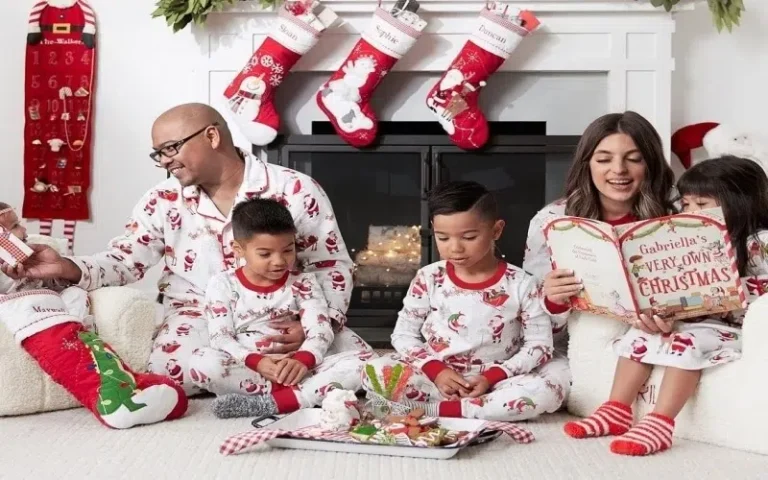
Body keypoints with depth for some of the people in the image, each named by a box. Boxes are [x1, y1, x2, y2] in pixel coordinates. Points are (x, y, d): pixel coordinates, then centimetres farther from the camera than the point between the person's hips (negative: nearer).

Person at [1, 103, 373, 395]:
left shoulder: (295, 191, -6)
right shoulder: (163, 202, 2)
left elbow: (333, 265, -3)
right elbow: (123, 261, 2)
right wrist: (67, 268, -19)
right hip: (201, 318, 1)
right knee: (171, 371, -32)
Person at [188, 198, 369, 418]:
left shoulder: (303, 284, 8)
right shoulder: (223, 285, 5)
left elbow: (320, 332, -4)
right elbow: (221, 339, -5)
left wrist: (303, 360, -26)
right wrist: (255, 362, -24)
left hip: (296, 370, 2)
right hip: (245, 370, -1)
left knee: (360, 362, -23)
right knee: (201, 362, -32)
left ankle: (274, 402, -34)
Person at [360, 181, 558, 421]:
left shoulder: (521, 285, -2)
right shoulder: (428, 279, 2)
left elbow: (539, 345, -2)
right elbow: (404, 334, 5)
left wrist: (492, 377, -14)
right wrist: (435, 370, -12)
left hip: (493, 381, -1)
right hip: (435, 377, 1)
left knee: (546, 394, -31)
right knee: (375, 371, -26)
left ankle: (435, 409, -26)